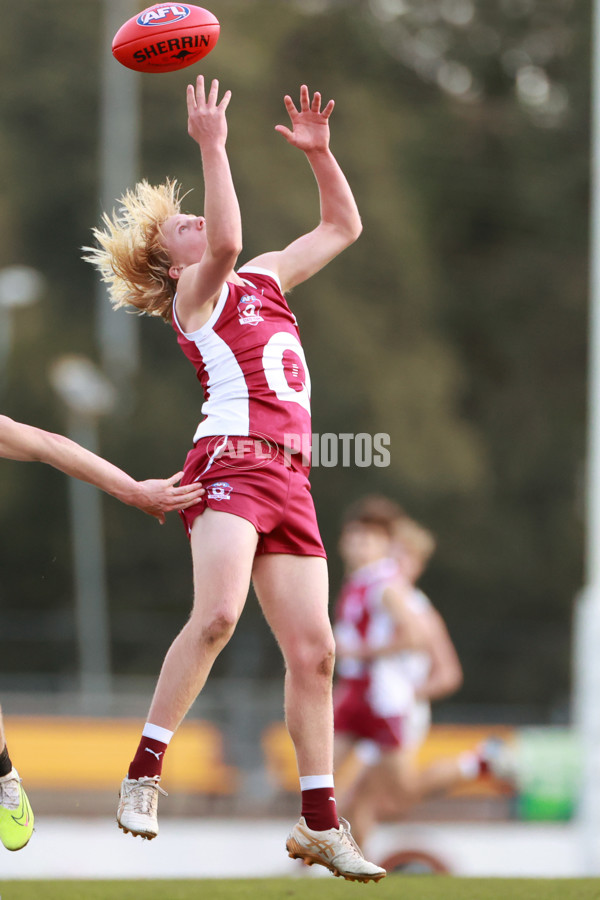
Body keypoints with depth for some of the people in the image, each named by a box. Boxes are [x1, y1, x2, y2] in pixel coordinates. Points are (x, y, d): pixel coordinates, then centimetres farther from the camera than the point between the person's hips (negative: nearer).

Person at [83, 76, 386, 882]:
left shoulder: (266, 279, 25)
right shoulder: (195, 292, 4)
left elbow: (343, 226, 32)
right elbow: (226, 243, -19)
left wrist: (319, 153, 21)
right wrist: (212, 146, -18)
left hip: (289, 482, 7)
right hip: (231, 462, -7)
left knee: (313, 649, 0)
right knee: (217, 613, -27)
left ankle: (322, 823, 3)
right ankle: (144, 773, -19)